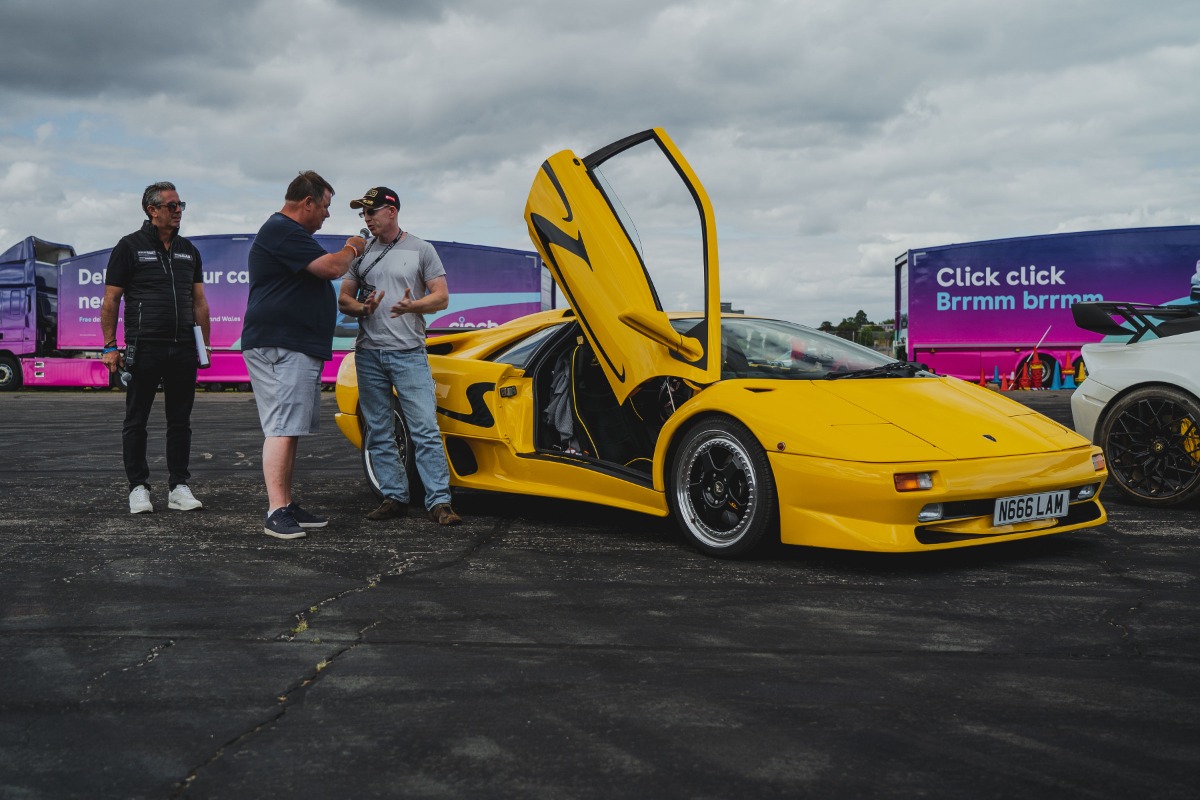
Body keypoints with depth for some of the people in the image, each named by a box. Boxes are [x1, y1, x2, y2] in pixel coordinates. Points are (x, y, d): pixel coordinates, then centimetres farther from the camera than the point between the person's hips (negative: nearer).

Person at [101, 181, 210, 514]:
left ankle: (179, 487, 12)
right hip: (144, 348, -4)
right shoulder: (130, 247, 1)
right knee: (136, 421, 3)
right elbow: (110, 300, -1)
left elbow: (199, 302, 16)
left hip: (183, 349, 4)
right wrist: (110, 346, -6)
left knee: (180, 421, 6)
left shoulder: (188, 250, 15)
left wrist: (205, 344, 9)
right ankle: (138, 487, 11)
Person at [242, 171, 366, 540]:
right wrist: (351, 249, 0)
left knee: (290, 430, 10)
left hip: (298, 348, 11)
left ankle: (287, 505, 14)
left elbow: (319, 273, 35)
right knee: (282, 430, -14)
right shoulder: (281, 231, -12)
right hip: (279, 347, -11)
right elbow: (331, 267, -18)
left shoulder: (288, 233, 25)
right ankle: (276, 513, -15)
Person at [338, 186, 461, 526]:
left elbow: (442, 297, 2)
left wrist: (413, 306, -18)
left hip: (409, 353, -4)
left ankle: (439, 501, -9)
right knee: (379, 434, 5)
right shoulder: (361, 252, 14)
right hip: (368, 354, 4)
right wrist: (363, 308, -9)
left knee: (425, 430, -10)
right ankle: (394, 497, 13)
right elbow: (343, 299, 14)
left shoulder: (421, 249, 5)